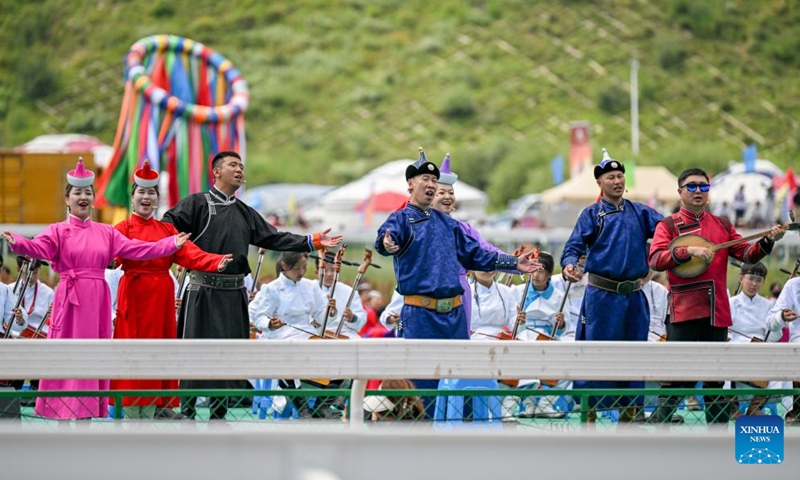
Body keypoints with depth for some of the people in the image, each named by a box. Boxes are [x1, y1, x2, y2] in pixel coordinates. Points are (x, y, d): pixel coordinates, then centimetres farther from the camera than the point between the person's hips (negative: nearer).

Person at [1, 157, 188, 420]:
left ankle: (87, 412, 11)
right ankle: (64, 411, -4)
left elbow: (136, 249, 8)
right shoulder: (58, 231, -1)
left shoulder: (106, 232, 12)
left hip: (98, 298, 4)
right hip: (70, 297, -4)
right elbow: (38, 247, -18)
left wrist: (171, 245, 2)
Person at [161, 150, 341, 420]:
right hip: (203, 292, -6)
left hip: (234, 295, 6)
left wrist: (312, 242, 10)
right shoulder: (198, 204, 1)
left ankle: (219, 413, 14)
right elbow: (169, 224, -10)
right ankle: (187, 411, 3)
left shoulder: (245, 213, 20)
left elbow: (273, 238, 18)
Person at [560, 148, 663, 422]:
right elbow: (575, 245, -6)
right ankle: (589, 409, 1)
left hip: (633, 295, 4)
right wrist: (569, 264, -27)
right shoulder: (592, 214, 3)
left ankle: (630, 409, 15)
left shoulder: (640, 213, 12)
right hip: (602, 294, -4)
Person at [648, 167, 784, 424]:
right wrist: (689, 251, -23)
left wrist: (768, 241, -9)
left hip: (717, 313, 5)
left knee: (715, 379, 10)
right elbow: (655, 260, -12)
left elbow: (747, 254, 9)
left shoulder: (722, 226, 16)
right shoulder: (669, 226, 3)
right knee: (678, 375, -8)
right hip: (684, 312, -5)